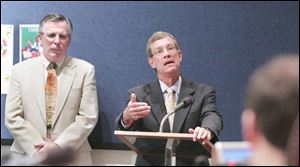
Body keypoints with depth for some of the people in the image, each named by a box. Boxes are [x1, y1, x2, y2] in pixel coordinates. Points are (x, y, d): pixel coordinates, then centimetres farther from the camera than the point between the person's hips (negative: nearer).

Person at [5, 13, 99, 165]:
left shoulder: (85, 70, -1)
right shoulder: (20, 70, 2)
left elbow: (88, 117, -6)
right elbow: (13, 117, -3)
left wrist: (59, 146, -16)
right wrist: (38, 150, -13)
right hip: (28, 155, 1)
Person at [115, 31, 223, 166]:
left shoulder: (203, 93, 9)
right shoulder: (139, 94, 10)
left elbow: (212, 116, -7)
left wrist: (207, 130, -29)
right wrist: (127, 117, -25)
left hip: (191, 163, 0)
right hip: (150, 162, 0)